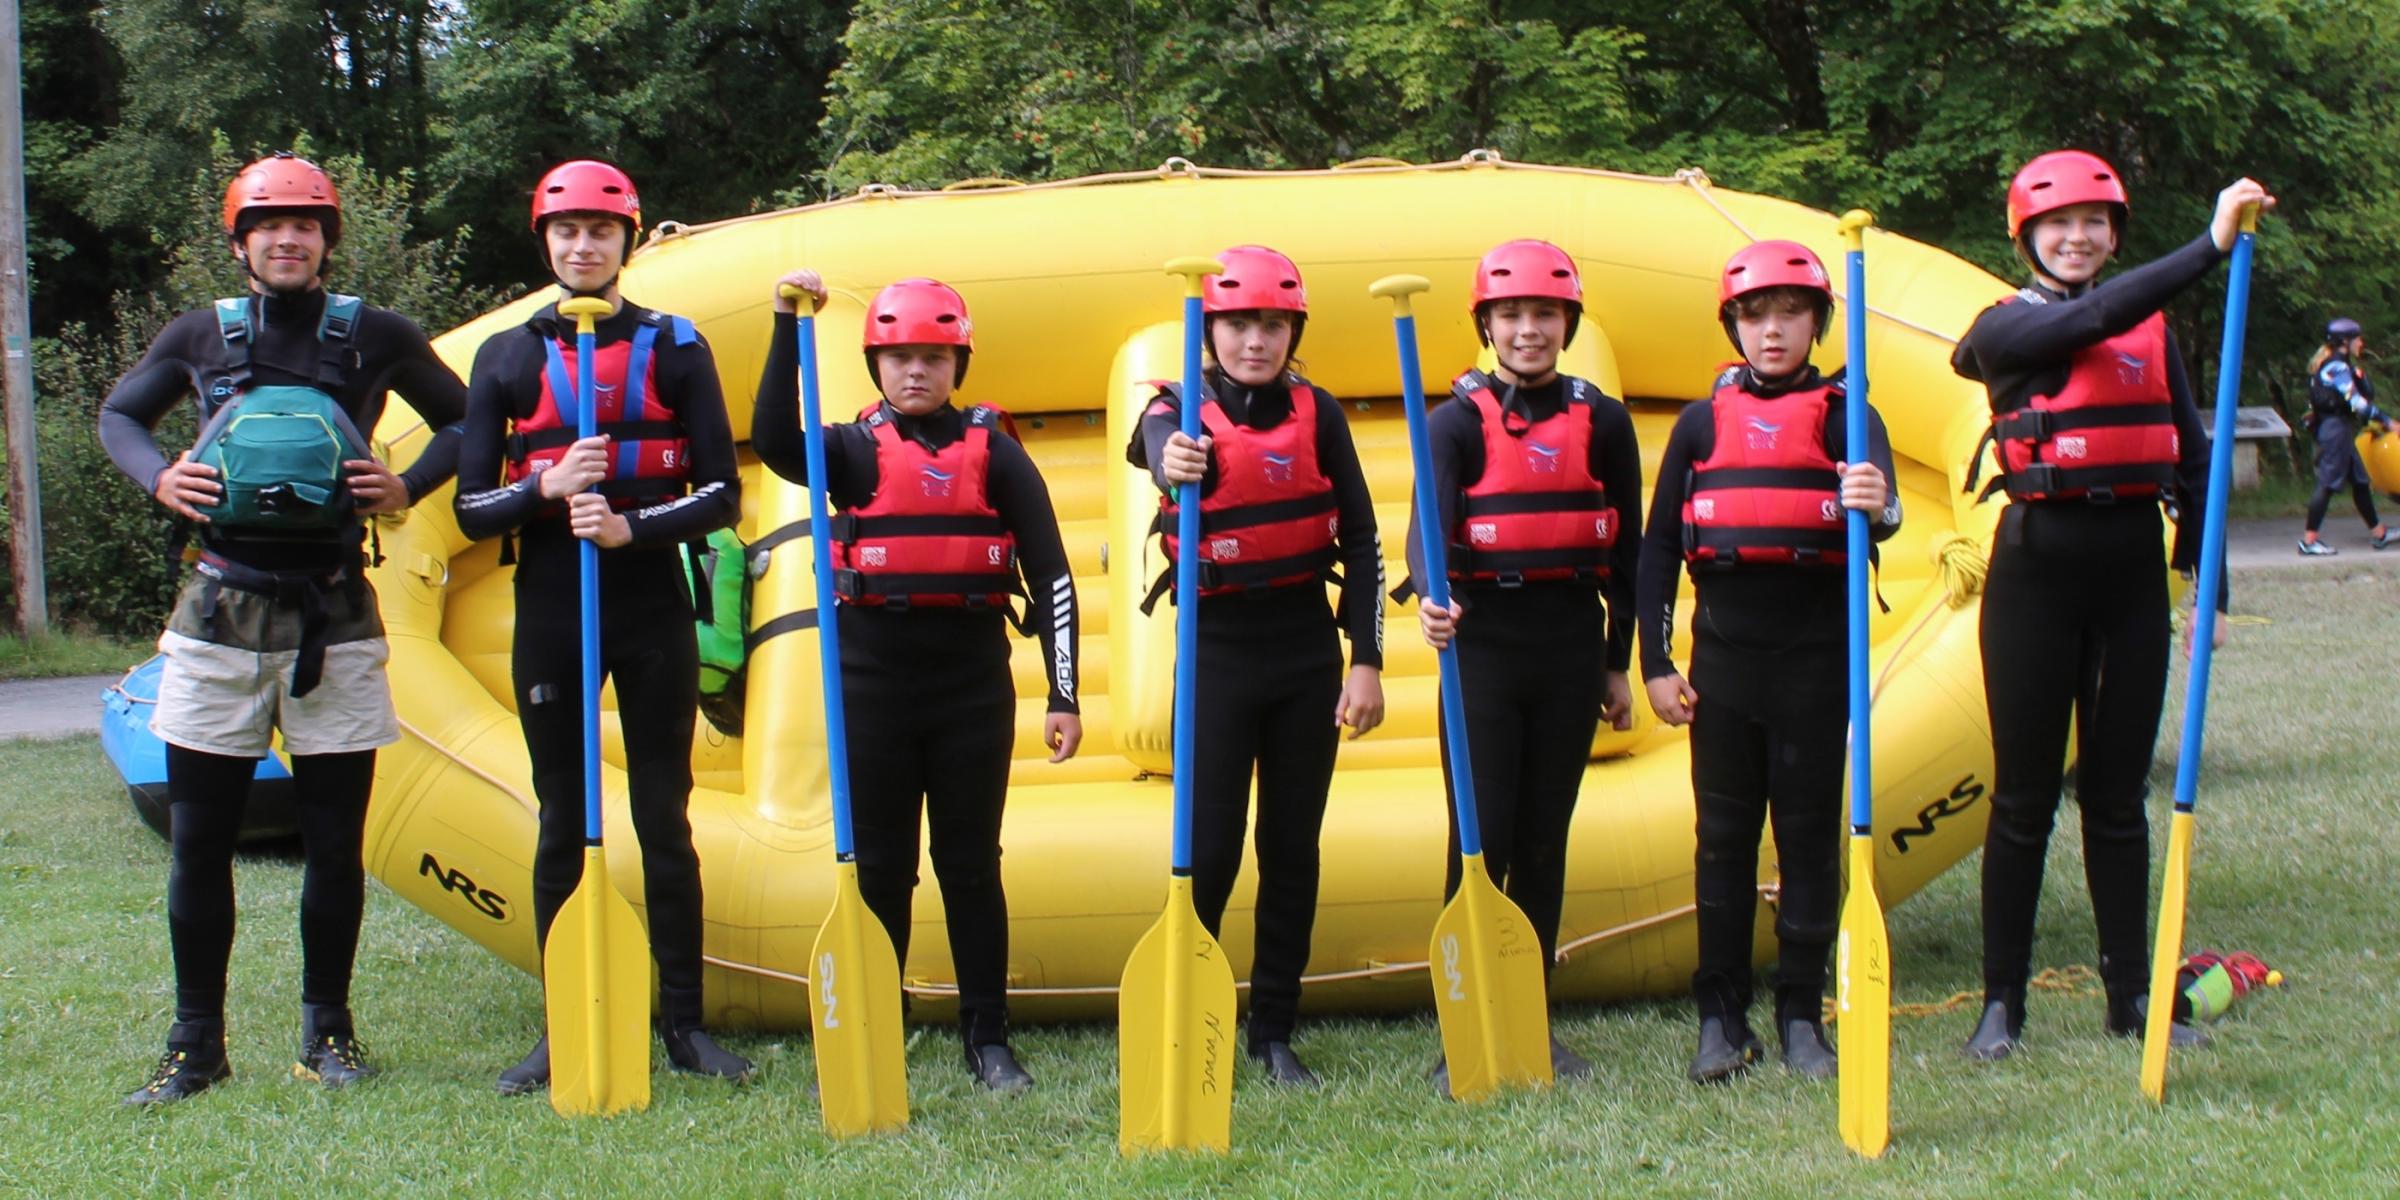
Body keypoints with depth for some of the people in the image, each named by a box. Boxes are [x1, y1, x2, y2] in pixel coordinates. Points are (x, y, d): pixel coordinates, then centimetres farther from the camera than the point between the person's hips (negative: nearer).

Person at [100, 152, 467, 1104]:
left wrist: (408, 488, -1)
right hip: (219, 608, 1)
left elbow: (465, 420, 15)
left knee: (334, 840, 5)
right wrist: (156, 479, 2)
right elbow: (118, 414, 21)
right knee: (200, 840, 3)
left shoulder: (376, 336, 4)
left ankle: (326, 1033, 18)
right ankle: (195, 1043, 14)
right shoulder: (201, 336, 7)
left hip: (333, 614, -1)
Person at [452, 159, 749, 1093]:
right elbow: (472, 508, 4)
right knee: (562, 826, 6)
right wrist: (547, 489, -16)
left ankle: (685, 1024, 10)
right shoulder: (506, 358, 7)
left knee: (664, 821, 3)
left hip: (654, 612, -1)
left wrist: (630, 526, -17)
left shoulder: (675, 348, 4)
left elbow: (721, 494, -1)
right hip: (550, 619, 1)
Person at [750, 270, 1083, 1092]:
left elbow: (1049, 573, 1)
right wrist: (789, 329, -23)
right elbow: (775, 441, -17)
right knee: (877, 867, 5)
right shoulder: (855, 450, 5)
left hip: (974, 681, 0)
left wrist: (1064, 695, -5)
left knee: (971, 864, 6)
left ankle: (989, 1040, 13)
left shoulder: (994, 451, 4)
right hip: (873, 679, 0)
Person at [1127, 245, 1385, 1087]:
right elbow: (1163, 447, -32)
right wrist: (1175, 462, -56)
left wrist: (1366, 661, -5)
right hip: (1218, 649, -3)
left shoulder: (1317, 414, 2)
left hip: (1307, 651, 3)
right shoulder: (1182, 409, -6)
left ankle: (1275, 1032, 18)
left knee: (1292, 847, 8)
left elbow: (1361, 541, 2)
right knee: (1208, 849, -5)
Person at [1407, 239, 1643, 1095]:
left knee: (1544, 841, 9)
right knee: (1481, 839, -5)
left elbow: (1624, 548, 10)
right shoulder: (1458, 421, -2)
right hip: (1484, 642, -3)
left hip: (1572, 645, 3)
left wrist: (1618, 663, 9)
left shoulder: (1601, 421, 6)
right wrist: (1430, 596, -37)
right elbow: (1432, 518, -17)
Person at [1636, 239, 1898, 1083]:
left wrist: (1876, 506, -39)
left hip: (1817, 649, -1)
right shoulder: (1702, 423, 8)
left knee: (1810, 831, 3)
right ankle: (1721, 1017, 12)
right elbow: (1658, 547, 8)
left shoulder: (1845, 416, 4)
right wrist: (1654, 664, 2)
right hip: (1724, 653, 1)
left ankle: (1802, 1015, 12)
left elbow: (1877, 506, -14)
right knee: (1723, 835, 5)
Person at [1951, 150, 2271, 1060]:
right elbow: (2090, 319, -23)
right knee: (2025, 796, 1)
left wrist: (2210, 587, 4)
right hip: (2037, 566, -3)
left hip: (2133, 569, 4)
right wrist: (2211, 245, -28)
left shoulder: (2151, 331, 11)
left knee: (2117, 794, 10)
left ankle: (2132, 994, 17)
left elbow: (2191, 461, 10)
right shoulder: (2006, 328, -2)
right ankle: (2002, 1002, 8)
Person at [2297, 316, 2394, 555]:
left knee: (2360, 481, 15)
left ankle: (2378, 533, 23)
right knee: (2328, 484, -8)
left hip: (2338, 428, 10)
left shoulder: (2330, 364, 15)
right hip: (2336, 428, -10)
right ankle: (2309, 540, -6)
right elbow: (2356, 402, -21)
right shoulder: (2338, 367, -16)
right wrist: (2385, 421, -15)